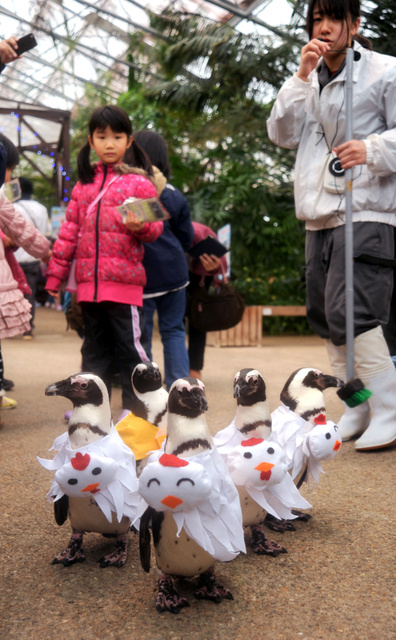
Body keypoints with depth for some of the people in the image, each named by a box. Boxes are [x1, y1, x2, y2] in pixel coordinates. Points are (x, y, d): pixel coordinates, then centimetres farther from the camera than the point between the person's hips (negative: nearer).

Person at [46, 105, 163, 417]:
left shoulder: (139, 181, 2)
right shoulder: (84, 184, 15)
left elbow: (155, 227, -1)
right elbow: (69, 231, 16)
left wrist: (140, 226, -24)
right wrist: (55, 274, 14)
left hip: (124, 282, -5)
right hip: (88, 282, 5)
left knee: (131, 345, -1)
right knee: (94, 346, 15)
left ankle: (135, 406, 9)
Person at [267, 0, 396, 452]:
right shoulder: (311, 80, 17)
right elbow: (282, 134, 6)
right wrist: (302, 78, -3)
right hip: (320, 215, 7)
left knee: (352, 312, -18)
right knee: (324, 316, 8)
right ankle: (356, 412, 19)